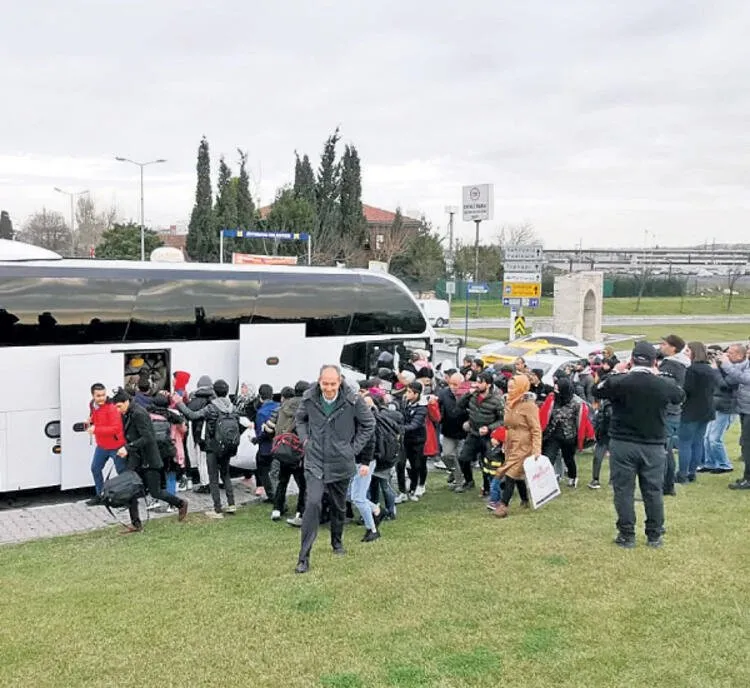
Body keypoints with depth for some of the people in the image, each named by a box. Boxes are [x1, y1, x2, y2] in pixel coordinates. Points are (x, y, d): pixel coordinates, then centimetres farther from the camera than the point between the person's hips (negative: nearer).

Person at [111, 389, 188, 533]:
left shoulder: (139, 413, -19)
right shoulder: (126, 415, 10)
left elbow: (146, 438, -24)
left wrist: (128, 448, -27)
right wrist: (126, 450, 6)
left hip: (148, 460, -8)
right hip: (135, 459, 8)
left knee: (155, 492, 0)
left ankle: (181, 503, 23)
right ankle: (136, 523, 9)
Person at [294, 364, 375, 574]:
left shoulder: (353, 401, -14)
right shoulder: (309, 398, -8)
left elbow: (368, 425, 2)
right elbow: (300, 419, 14)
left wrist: (354, 448, -2)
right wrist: (305, 440, 2)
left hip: (341, 463, 1)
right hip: (315, 463, 0)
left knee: (339, 507, 17)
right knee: (313, 503, -16)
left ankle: (337, 542, 44)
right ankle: (304, 557, -10)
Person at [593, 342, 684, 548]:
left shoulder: (618, 382, -13)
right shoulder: (664, 385, -7)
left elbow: (596, 391, 5)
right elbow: (680, 396, 16)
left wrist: (613, 373, 15)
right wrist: (659, 375, 20)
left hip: (623, 444, -2)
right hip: (654, 446, 2)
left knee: (624, 490, 6)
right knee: (653, 491, 12)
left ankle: (627, 535, 9)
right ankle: (655, 535, 20)